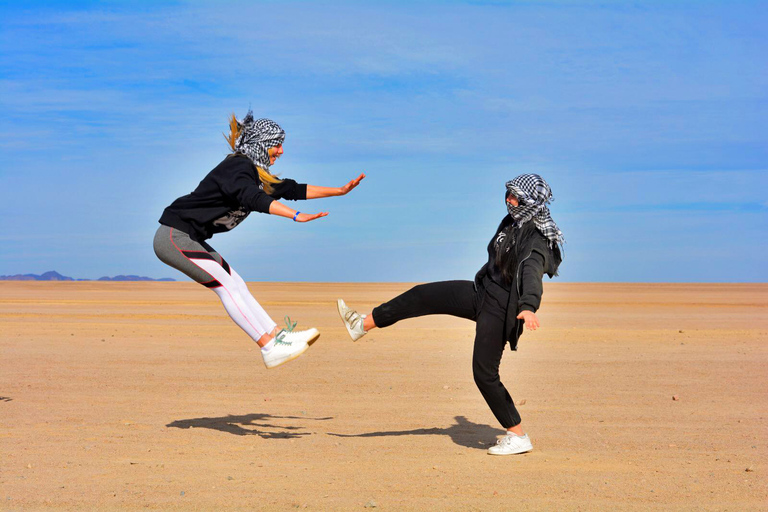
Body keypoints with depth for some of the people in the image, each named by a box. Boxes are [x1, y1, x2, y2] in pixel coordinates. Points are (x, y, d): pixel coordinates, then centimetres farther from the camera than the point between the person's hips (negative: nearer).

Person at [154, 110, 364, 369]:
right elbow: (255, 199, -39)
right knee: (226, 285, -14)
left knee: (234, 283, 6)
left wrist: (340, 191, 13)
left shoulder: (255, 172, 11)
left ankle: (276, 335, 7)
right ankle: (270, 348, -17)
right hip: (174, 237, -10)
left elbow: (292, 190, 15)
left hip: (190, 238, 10)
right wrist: (296, 216, -52)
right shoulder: (239, 168, -19)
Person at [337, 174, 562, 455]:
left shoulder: (538, 240, -23)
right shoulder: (512, 221, 4)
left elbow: (531, 272, -42)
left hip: (500, 308, -8)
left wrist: (528, 307, -58)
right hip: (481, 293, 8)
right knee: (422, 296, 4)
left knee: (484, 373, -5)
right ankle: (362, 324, 16)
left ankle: (518, 437, 8)